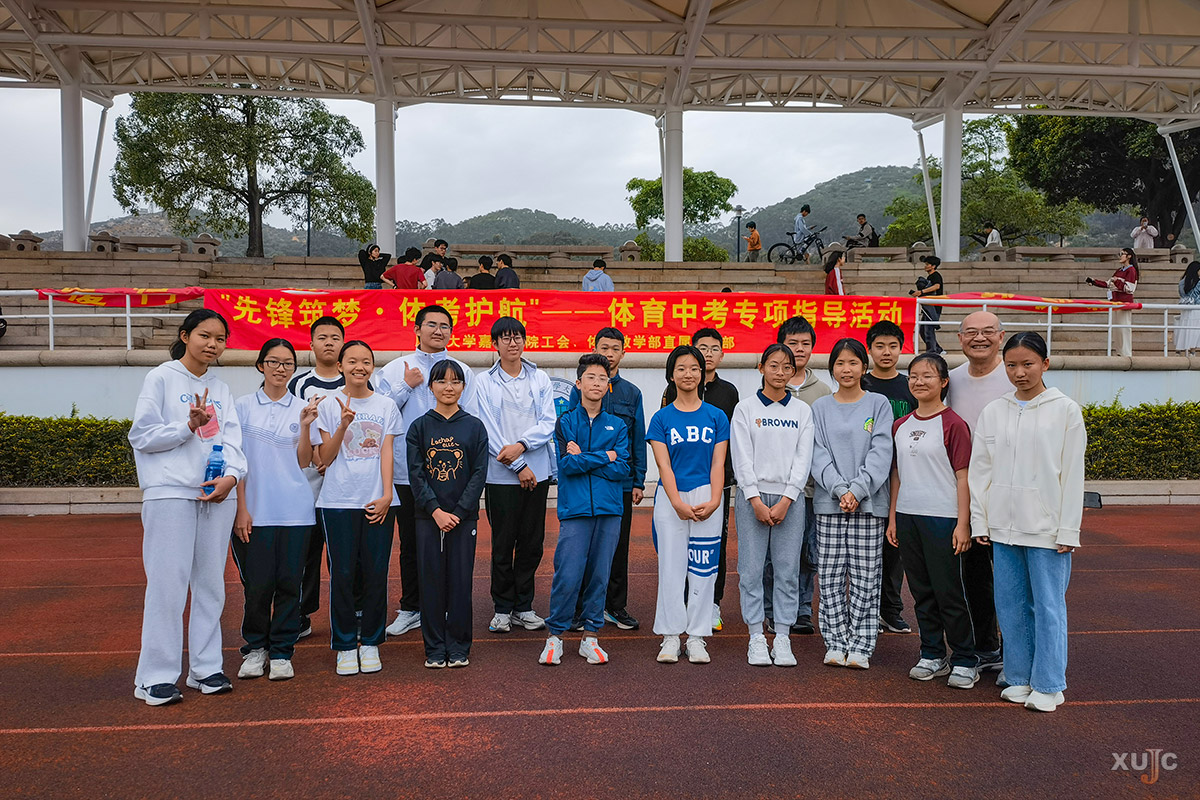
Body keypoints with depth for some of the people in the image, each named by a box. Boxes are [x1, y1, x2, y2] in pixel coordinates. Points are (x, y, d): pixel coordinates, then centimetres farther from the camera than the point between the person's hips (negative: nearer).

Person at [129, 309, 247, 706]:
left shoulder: (221, 390, 17)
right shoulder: (161, 378, 3)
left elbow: (232, 440, 8)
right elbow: (141, 435, -3)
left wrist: (231, 475, -10)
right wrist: (190, 425, -14)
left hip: (217, 495, 5)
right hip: (170, 493, -5)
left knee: (210, 584, 8)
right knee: (168, 584, -6)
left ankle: (205, 668, 18)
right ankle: (156, 677, 3)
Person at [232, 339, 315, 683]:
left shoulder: (302, 408, 8)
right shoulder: (243, 406, 4)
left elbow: (303, 463, 4)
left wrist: (305, 428, -11)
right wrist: (240, 508, -4)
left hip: (295, 510, 1)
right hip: (254, 510, -1)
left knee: (289, 582, 4)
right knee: (257, 584, 0)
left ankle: (282, 652, 17)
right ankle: (254, 649, 20)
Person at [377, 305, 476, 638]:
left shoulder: (462, 371, 8)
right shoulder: (395, 369, 8)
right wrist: (405, 386, -9)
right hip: (408, 471, 1)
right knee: (410, 543, 9)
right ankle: (410, 609, 22)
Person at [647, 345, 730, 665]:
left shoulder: (716, 417, 7)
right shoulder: (662, 418, 4)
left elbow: (718, 464, 2)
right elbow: (663, 465, -3)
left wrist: (714, 501, -11)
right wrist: (678, 503, -15)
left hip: (706, 498, 1)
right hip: (670, 498, -1)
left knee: (703, 568, 3)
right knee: (671, 567, 2)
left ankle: (697, 637, 14)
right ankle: (670, 637, 12)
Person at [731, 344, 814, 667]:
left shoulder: (802, 411, 9)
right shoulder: (745, 409, 4)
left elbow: (803, 458, 2)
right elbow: (742, 458, -2)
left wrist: (786, 501, -8)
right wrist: (756, 501, -10)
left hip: (789, 498, 1)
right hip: (753, 497, -1)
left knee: (788, 569, 2)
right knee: (751, 568, -1)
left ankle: (782, 638, 12)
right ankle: (757, 638, 10)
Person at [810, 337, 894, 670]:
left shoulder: (878, 404, 5)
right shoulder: (820, 408, 9)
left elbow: (881, 452, -5)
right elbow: (819, 455, 1)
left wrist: (857, 489, -15)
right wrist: (839, 490, -14)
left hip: (869, 503, -1)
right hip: (829, 503, 1)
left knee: (866, 578, 1)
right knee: (831, 577, 3)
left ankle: (861, 646, 9)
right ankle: (835, 643, 13)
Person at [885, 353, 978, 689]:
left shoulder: (953, 425, -7)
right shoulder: (900, 426, 11)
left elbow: (963, 478, -8)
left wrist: (963, 524, -12)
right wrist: (892, 518, 12)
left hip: (941, 518, -6)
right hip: (907, 516, 6)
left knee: (949, 592, -1)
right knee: (922, 592, 13)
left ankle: (965, 661, 12)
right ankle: (932, 656, 24)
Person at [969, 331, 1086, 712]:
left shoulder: (1065, 410, -1)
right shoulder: (993, 412, 7)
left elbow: (1073, 474, -3)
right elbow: (980, 470, 9)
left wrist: (1068, 530, -7)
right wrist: (979, 521, 4)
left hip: (1047, 526, -3)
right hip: (1004, 525, 4)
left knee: (1048, 605, 1)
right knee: (1010, 603, 9)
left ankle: (1048, 685, 13)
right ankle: (1020, 677, 23)